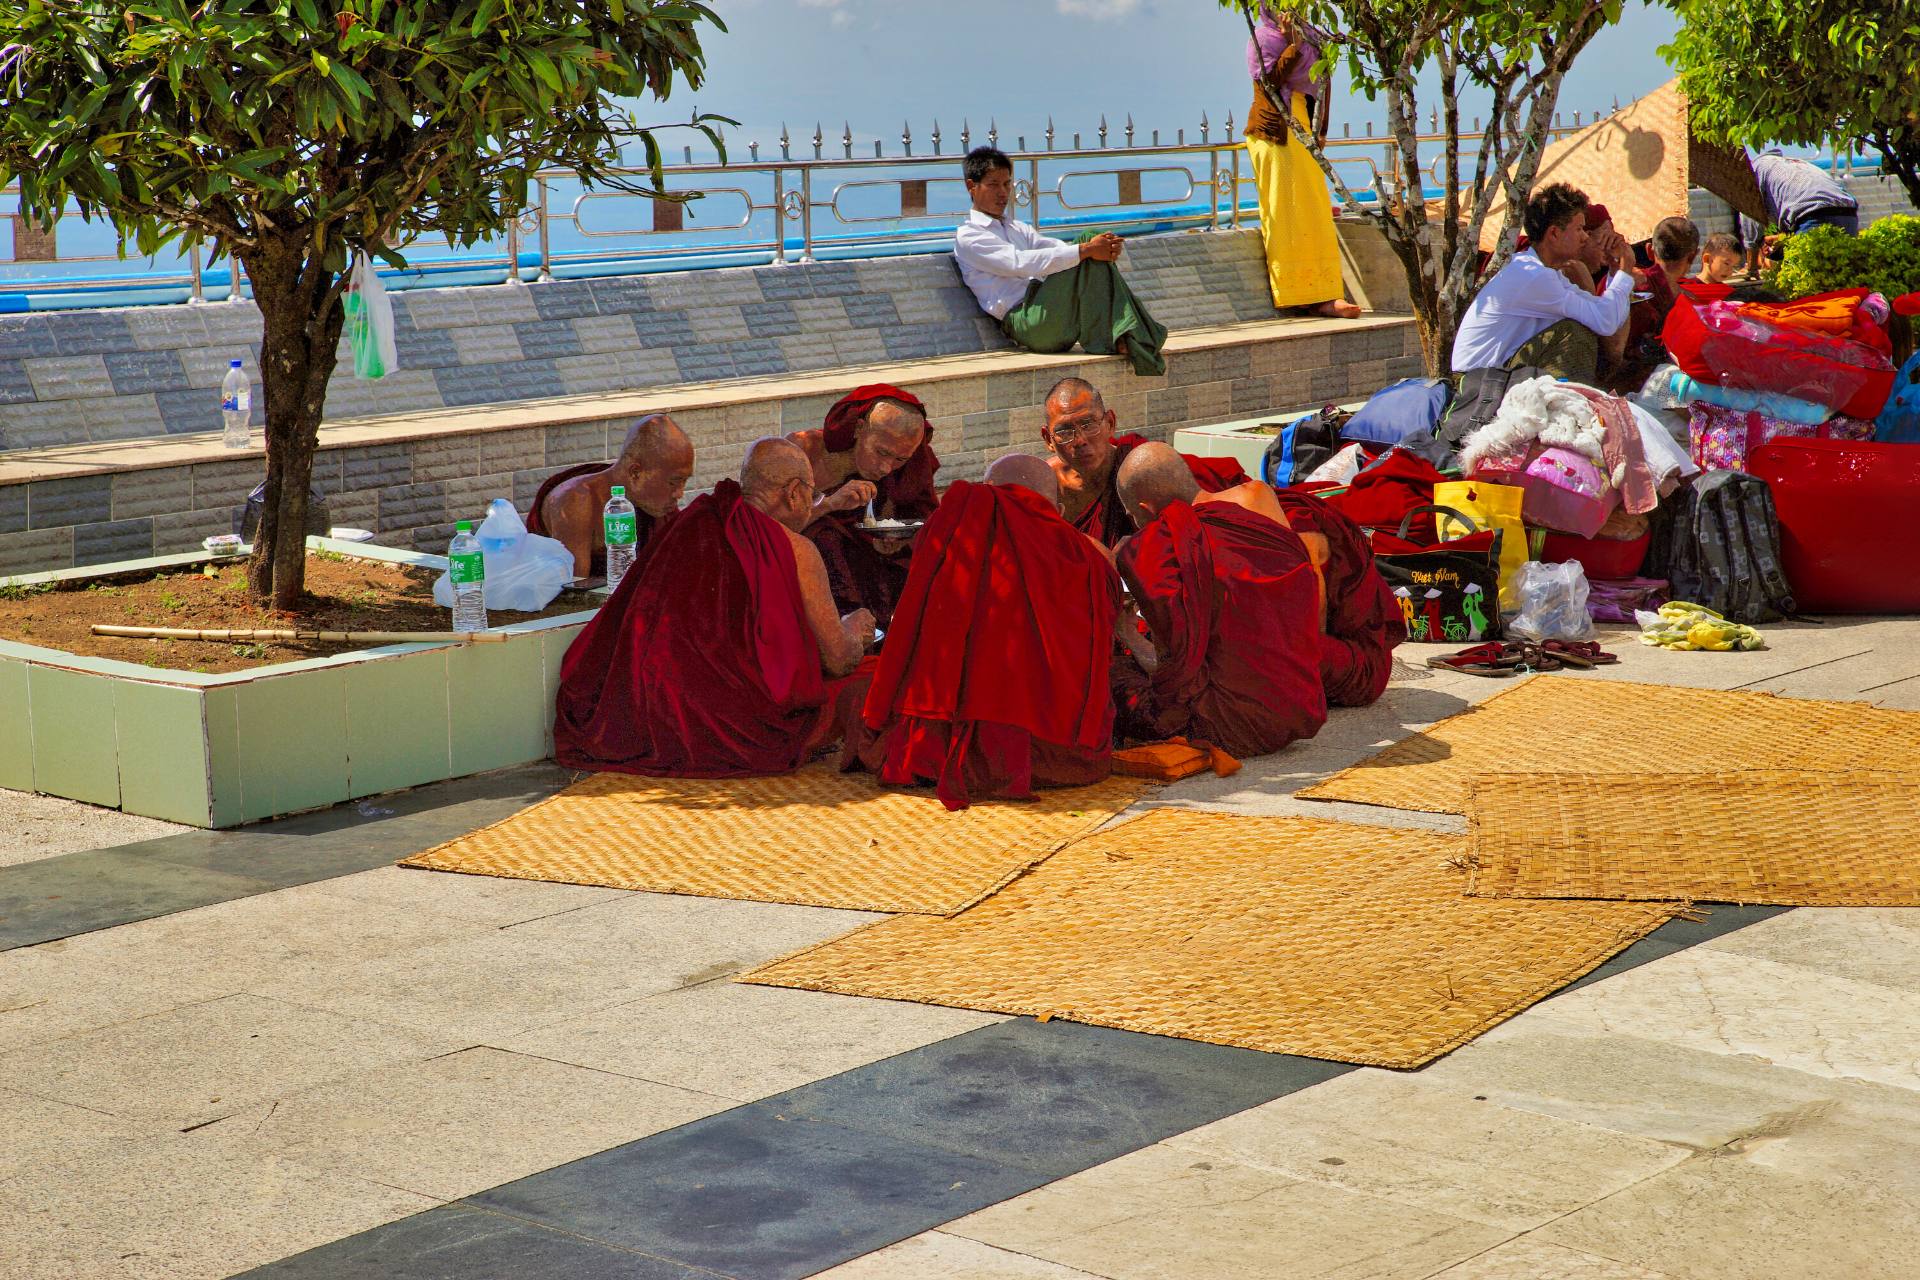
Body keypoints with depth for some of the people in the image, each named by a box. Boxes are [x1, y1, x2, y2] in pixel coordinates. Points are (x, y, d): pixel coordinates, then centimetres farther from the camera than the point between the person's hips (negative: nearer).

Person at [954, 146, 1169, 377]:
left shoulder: (1018, 229, 29)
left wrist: (1106, 250, -9)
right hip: (1022, 321, -7)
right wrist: (1085, 250, -19)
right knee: (1090, 261, -24)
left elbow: (1060, 249, 13)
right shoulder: (968, 237, 1)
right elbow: (1021, 263, -14)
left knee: (1100, 260, -16)